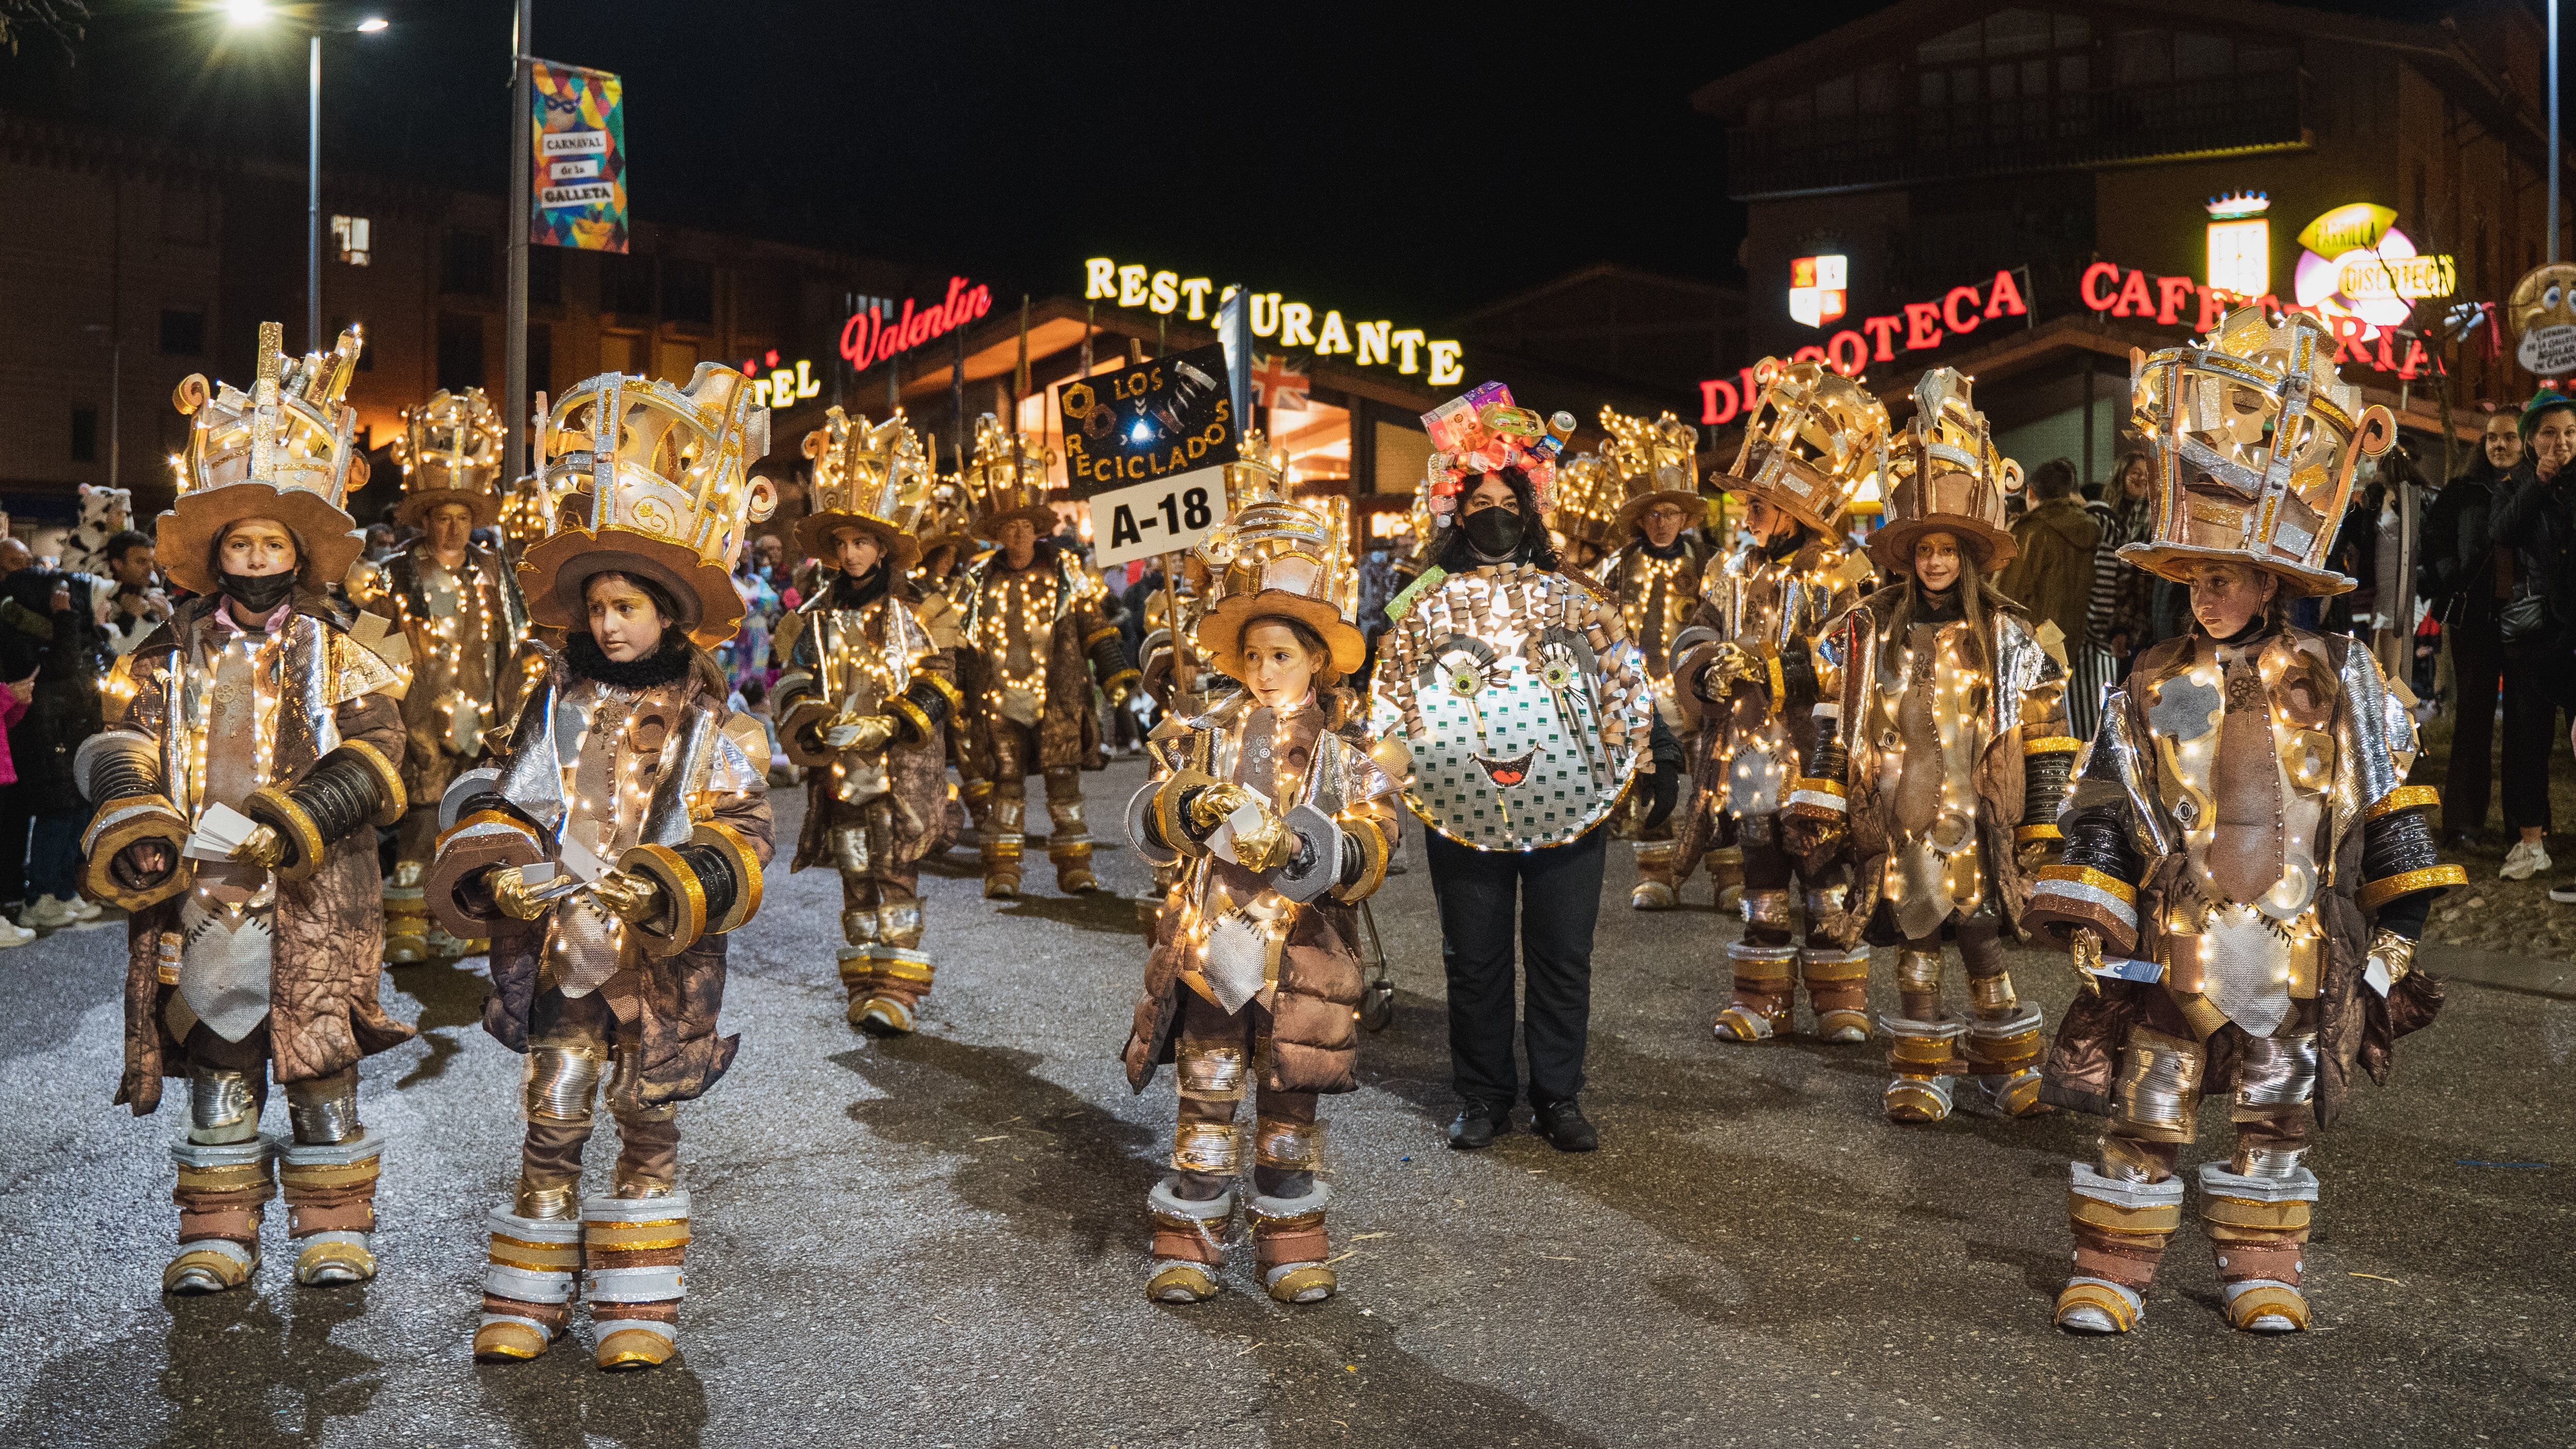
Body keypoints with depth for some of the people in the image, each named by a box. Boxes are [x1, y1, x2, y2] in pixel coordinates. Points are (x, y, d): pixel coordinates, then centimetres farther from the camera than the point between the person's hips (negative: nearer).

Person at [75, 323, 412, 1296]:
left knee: (321, 1062, 4)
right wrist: (138, 826, -15)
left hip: (315, 892, -2)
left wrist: (282, 822, -19)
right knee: (219, 1065, 9)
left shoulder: (338, 654, 3)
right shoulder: (173, 656, 9)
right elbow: (127, 748, 4)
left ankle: (335, 1227, 18)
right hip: (201, 892, 2)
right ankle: (218, 1234, 21)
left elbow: (373, 759, -7)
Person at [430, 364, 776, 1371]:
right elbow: (501, 807, 5)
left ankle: (639, 1304, 22)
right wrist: (497, 870, -15)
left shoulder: (712, 725, -5)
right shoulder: (555, 700, 2)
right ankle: (528, 1298, 23)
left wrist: (666, 885, -26)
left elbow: (741, 840, -10)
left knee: (649, 1125, 10)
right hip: (559, 951, 2)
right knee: (550, 1124, 8)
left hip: (664, 959, -2)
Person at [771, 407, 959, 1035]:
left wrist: (881, 728, -16)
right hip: (838, 767, 4)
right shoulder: (819, 615, 10)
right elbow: (797, 681, 11)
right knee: (855, 876, 9)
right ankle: (864, 983, 18)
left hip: (899, 764, -4)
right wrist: (809, 728, -10)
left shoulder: (911, 612, -1)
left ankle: (898, 989, -5)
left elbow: (935, 682, -5)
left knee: (896, 872, -7)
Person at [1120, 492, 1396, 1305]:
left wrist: (1299, 847, -24)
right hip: (1210, 944, 1)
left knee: (1291, 1101, 11)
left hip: (1305, 951, 0)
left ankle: (1291, 1240, 26)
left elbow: (1372, 848, -8)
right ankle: (1187, 1241, 20)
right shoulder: (1209, 735, 4)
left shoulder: (1345, 749, 1)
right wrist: (1186, 805, -23)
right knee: (1205, 1095, 7)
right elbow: (1146, 830, -2)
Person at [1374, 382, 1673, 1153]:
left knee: (1563, 955, 6)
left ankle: (1558, 1097, 19)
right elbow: (1387, 703, 6)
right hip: (1462, 807, 0)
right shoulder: (1426, 605, 7)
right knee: (1475, 959, 7)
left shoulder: (1572, 598, 10)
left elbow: (1627, 683, 9)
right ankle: (1484, 1097, 20)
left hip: (1566, 802, 1)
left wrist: (1660, 754, 0)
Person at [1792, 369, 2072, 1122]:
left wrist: (2040, 827, 2)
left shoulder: (2010, 636, 1)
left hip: (1976, 823, -1)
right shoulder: (1867, 632, 3)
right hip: (1898, 822, 1)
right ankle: (1921, 1072, 19)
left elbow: (2043, 740, 3)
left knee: (1984, 944, 2)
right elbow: (1836, 727, 5)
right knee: (1915, 947, 8)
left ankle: (2006, 1067, 19)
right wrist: (1817, 806, 0)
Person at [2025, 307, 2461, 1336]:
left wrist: (2397, 924, 3)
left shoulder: (2338, 680, 1)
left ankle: (2262, 1268, 27)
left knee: (2277, 1114, 13)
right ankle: (2112, 1265, 13)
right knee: (2146, 1111, 3)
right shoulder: (2150, 691, 3)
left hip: (2296, 947, 0)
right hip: (2176, 944, 0)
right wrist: (2086, 921, -4)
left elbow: (2388, 806, 4)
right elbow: (2104, 811, 3)